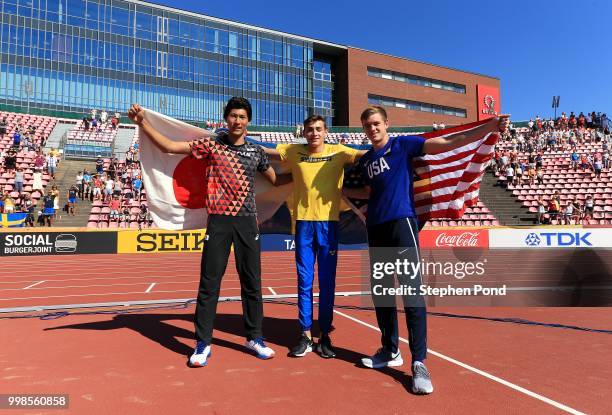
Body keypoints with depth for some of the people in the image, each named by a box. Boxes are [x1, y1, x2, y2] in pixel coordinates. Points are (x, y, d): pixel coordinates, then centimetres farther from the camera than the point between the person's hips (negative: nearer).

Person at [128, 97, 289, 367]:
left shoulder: (256, 152, 10)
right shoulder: (211, 145, 4)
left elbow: (276, 180, 24)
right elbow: (169, 146, 1)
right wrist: (142, 123, -7)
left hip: (247, 222, 2)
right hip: (219, 221, -2)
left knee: (252, 283, 8)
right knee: (209, 284, 2)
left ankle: (254, 338, 24)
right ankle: (203, 344, 15)